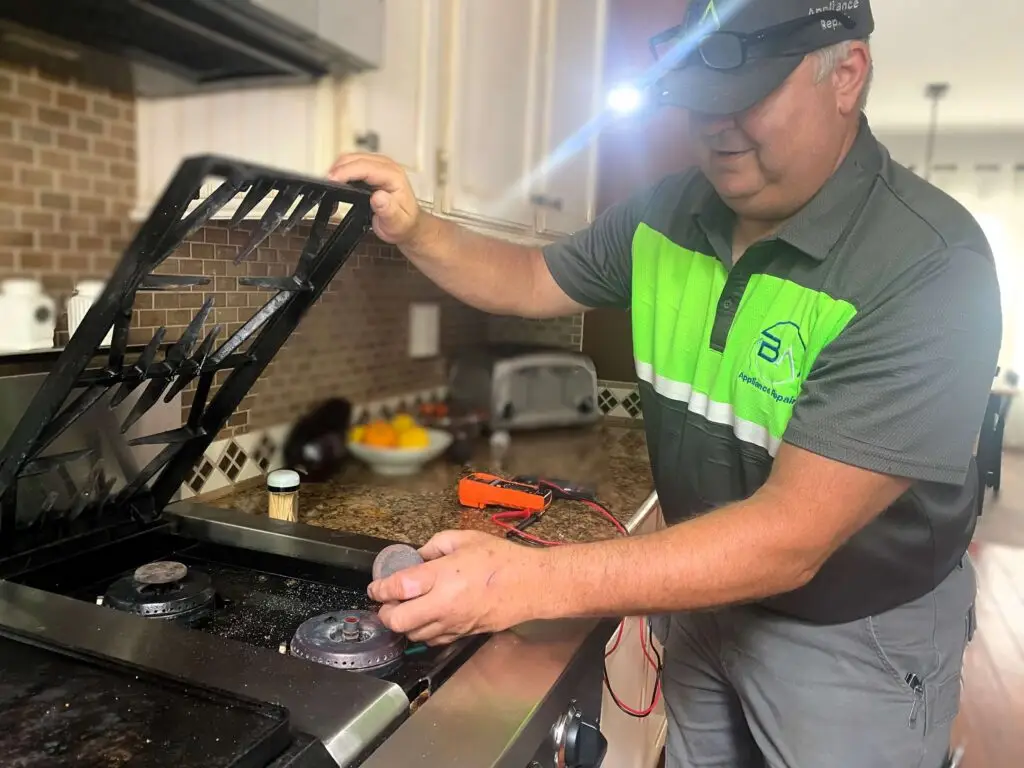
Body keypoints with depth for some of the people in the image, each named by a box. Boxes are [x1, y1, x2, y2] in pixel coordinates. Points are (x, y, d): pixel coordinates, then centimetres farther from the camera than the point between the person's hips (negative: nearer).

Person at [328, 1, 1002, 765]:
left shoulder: (932, 270, -28)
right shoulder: (668, 213, -8)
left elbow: (792, 538, -35)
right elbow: (533, 281, 6)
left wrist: (532, 580, -41)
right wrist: (415, 231, -12)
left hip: (854, 639, -5)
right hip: (711, 590, 5)